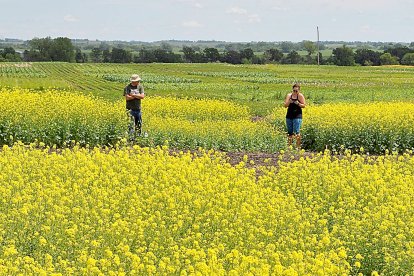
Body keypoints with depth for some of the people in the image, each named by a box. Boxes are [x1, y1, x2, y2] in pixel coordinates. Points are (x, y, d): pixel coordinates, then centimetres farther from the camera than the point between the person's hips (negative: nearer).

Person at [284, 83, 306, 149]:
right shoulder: (289, 95, 7)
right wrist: (289, 102, -16)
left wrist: (298, 103, -20)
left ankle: (298, 146, -9)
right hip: (289, 116, 4)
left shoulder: (300, 96, -3)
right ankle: (289, 145, 16)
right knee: (290, 132, 9)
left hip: (297, 116, -4)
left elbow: (304, 105, -3)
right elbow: (285, 105, 3)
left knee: (296, 132, -12)